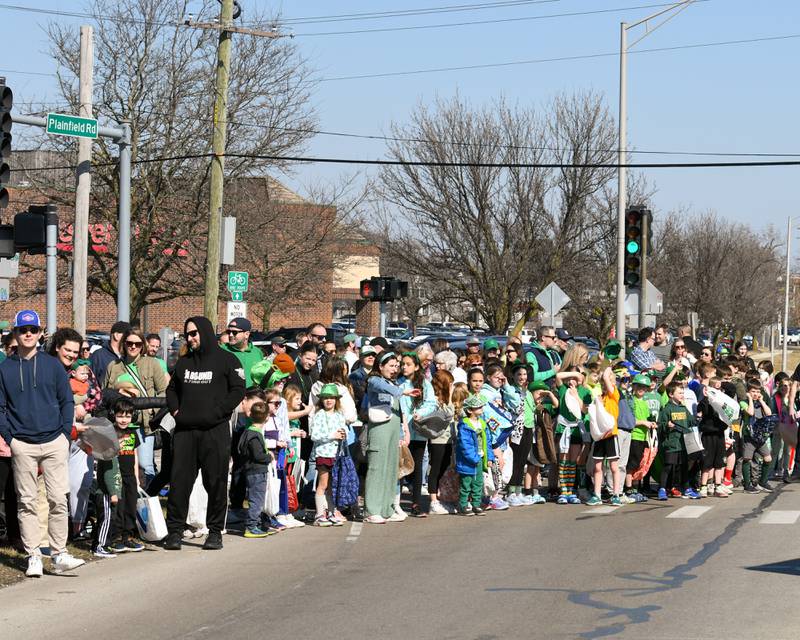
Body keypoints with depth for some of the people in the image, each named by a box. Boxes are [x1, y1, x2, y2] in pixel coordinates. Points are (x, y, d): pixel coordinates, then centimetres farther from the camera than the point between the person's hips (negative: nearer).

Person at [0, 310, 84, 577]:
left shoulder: (53, 365, 7)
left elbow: (67, 401, 9)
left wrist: (65, 434, 0)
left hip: (54, 442, 0)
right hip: (22, 445, 0)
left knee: (58, 500, -4)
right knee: (27, 502, 2)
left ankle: (59, 555, 0)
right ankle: (33, 556, 6)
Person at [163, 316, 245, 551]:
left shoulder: (226, 360, 1)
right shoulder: (184, 362, 18)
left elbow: (238, 390, -5)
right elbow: (172, 389, 25)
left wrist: (216, 411, -13)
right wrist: (175, 410, 6)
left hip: (215, 430, -4)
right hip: (185, 430, 4)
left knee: (216, 482, 0)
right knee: (179, 481, -1)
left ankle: (215, 532, 8)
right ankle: (174, 530, 3)